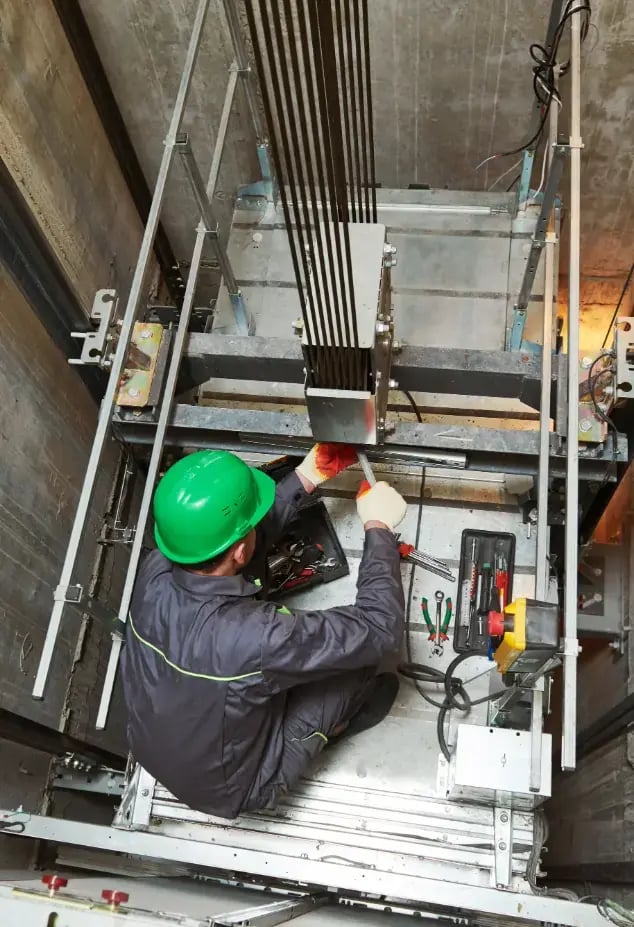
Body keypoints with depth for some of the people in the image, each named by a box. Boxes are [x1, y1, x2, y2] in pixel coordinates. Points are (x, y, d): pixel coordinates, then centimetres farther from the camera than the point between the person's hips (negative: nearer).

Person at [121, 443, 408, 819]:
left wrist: (306, 479, -4)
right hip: (230, 790, -5)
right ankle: (318, 732, 27)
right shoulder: (254, 636, -43)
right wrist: (379, 528, -20)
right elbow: (380, 629, -31)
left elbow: (221, 537, -3)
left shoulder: (155, 571, -24)